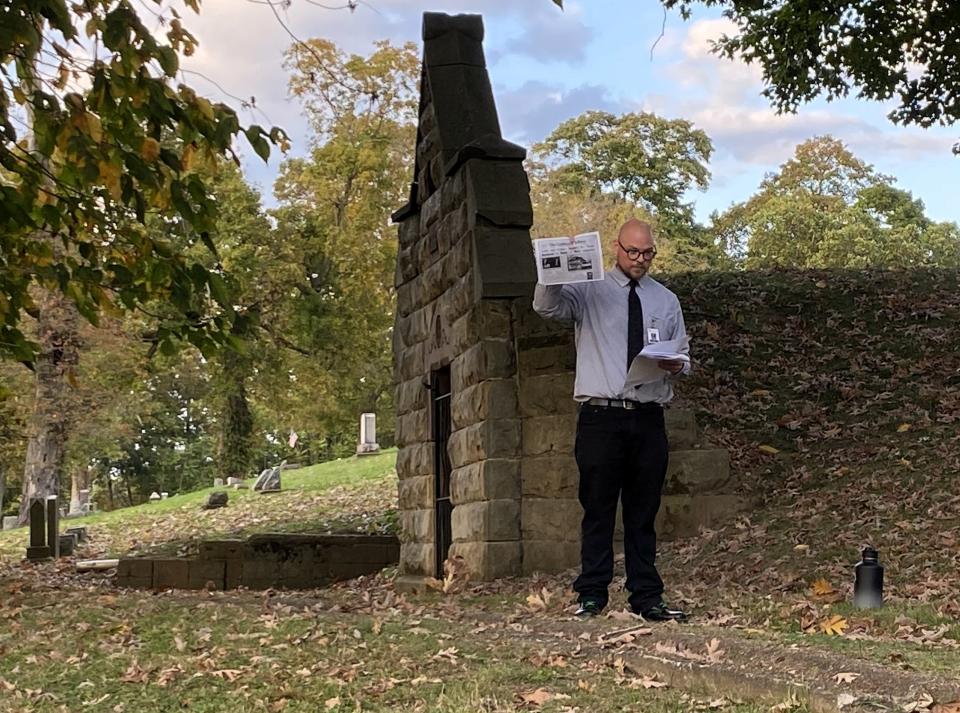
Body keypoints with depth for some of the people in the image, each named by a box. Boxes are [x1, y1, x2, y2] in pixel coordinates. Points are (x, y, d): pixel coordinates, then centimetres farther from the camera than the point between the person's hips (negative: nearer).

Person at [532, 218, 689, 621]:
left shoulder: (667, 301, 16)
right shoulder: (589, 292, 5)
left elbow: (683, 360, 16)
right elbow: (546, 306, -13)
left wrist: (677, 366, -8)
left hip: (648, 419, 3)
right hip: (601, 417, -3)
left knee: (644, 513, 7)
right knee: (598, 510, 0)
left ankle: (647, 599, 11)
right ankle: (591, 596, 6)